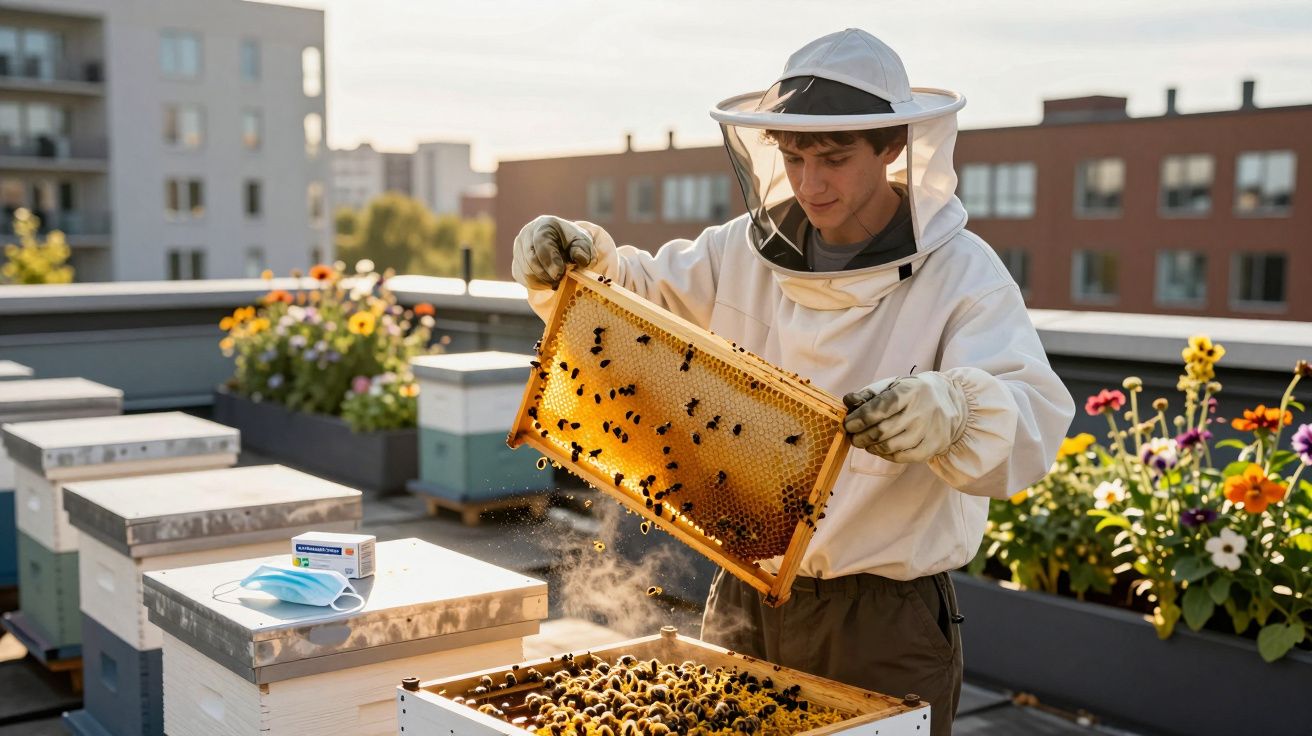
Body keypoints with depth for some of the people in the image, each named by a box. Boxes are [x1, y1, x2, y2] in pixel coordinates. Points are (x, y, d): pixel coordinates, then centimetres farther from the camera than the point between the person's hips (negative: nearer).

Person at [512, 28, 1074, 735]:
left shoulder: (962, 274, -13)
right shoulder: (749, 249, 1)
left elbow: (1034, 419, -25)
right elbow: (644, 293, 13)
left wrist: (949, 413, -47)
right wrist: (577, 259, -8)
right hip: (743, 603, 4)